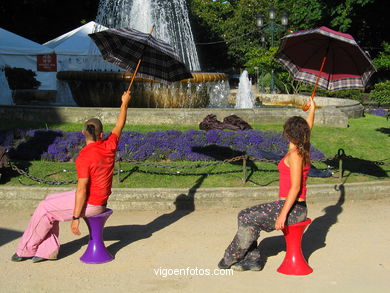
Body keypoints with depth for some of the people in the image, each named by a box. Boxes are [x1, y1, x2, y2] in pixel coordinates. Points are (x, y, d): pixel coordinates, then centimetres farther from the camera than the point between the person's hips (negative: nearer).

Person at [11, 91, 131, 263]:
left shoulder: (84, 158, -24)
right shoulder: (109, 146, -4)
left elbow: (81, 190, -25)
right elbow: (119, 126, 14)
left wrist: (75, 218, -19)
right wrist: (125, 103, 26)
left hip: (90, 204, -9)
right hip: (100, 200, 9)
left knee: (45, 209, 3)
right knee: (49, 202, 16)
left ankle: (26, 250, 17)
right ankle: (48, 250, 15)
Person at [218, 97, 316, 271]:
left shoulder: (294, 155, -17)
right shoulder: (303, 150, 9)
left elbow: (295, 188, -22)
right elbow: (308, 129, 29)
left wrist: (283, 215, -24)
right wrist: (312, 109, 44)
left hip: (293, 209, -9)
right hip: (296, 208, 9)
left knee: (247, 219, -11)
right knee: (245, 216, 8)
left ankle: (230, 258, 4)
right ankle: (253, 258, 9)